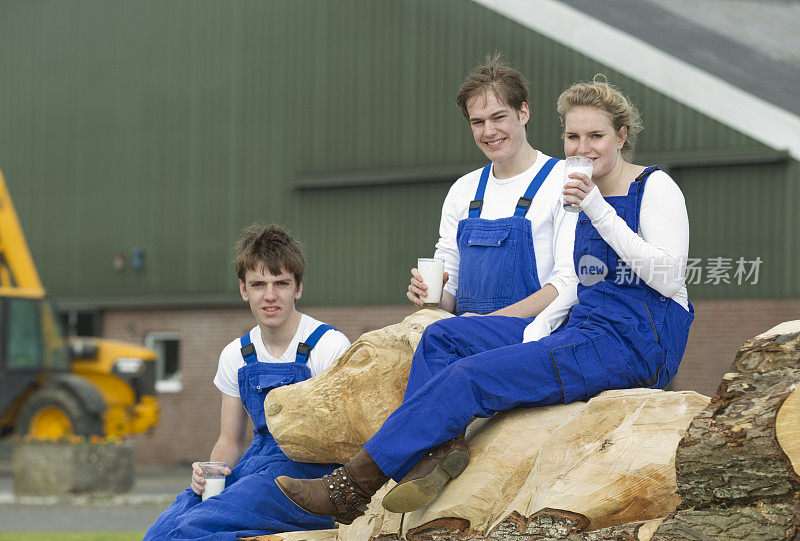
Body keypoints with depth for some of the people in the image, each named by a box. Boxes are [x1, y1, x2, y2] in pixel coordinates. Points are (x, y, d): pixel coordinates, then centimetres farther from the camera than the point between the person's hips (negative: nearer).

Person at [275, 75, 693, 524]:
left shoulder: (656, 188, -5)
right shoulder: (584, 195, 19)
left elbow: (668, 278, -17)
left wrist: (600, 212, -20)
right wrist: (538, 329, 1)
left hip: (638, 344, -9)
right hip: (582, 330, 9)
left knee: (473, 375, -22)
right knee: (443, 335, -3)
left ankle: (353, 486, -19)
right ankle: (443, 445, -24)